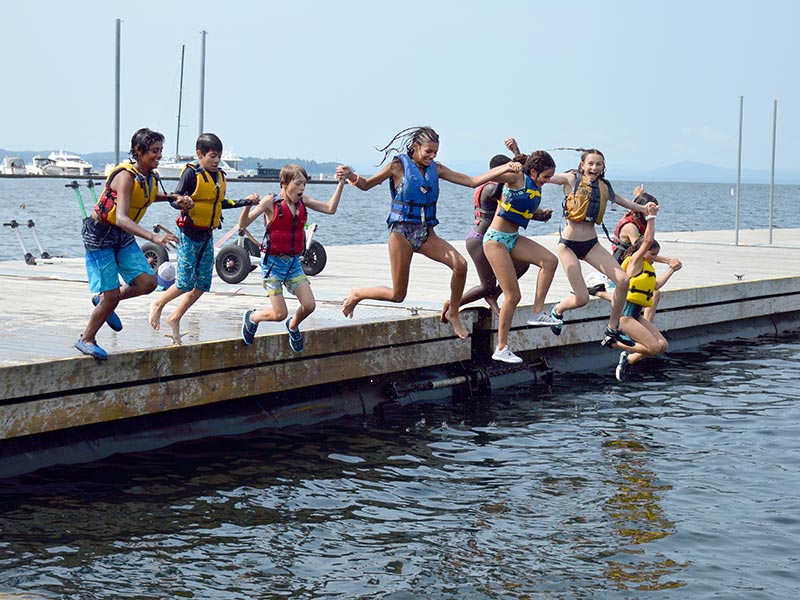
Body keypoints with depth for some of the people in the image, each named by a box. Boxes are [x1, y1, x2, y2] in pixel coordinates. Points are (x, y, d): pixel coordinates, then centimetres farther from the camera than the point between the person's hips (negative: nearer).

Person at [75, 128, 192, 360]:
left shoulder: (150, 176, -1)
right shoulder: (126, 177, -26)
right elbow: (121, 218, -37)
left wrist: (175, 199, 7)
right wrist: (154, 237, -49)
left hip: (124, 236, 8)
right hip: (100, 236, -8)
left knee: (148, 282, -6)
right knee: (111, 296, -8)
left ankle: (104, 301, 19)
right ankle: (86, 340, 14)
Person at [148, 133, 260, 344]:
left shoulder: (219, 176, 10)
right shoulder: (191, 173, -12)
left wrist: (247, 201, 20)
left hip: (207, 235, 7)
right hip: (189, 233, -7)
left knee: (202, 285, 6)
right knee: (185, 283, -10)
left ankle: (175, 319, 22)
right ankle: (158, 305, 17)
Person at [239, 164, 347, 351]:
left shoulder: (302, 201, 4)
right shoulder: (271, 201, -13)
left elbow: (330, 208, 3)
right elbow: (243, 224, -15)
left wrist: (341, 183, -2)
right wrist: (248, 206, -34)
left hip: (293, 262, 5)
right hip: (273, 262, -5)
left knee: (309, 305, -6)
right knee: (279, 314, -8)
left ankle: (293, 326, 28)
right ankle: (252, 318, 25)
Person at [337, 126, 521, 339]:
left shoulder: (436, 169, 9)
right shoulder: (399, 166, -4)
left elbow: (472, 181, 9)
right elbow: (366, 185, 2)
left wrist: (505, 168, 2)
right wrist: (352, 177, -22)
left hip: (426, 233, 5)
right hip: (402, 232, -5)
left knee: (460, 264, -19)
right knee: (397, 295, -4)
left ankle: (453, 314, 1)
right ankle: (357, 294, 25)